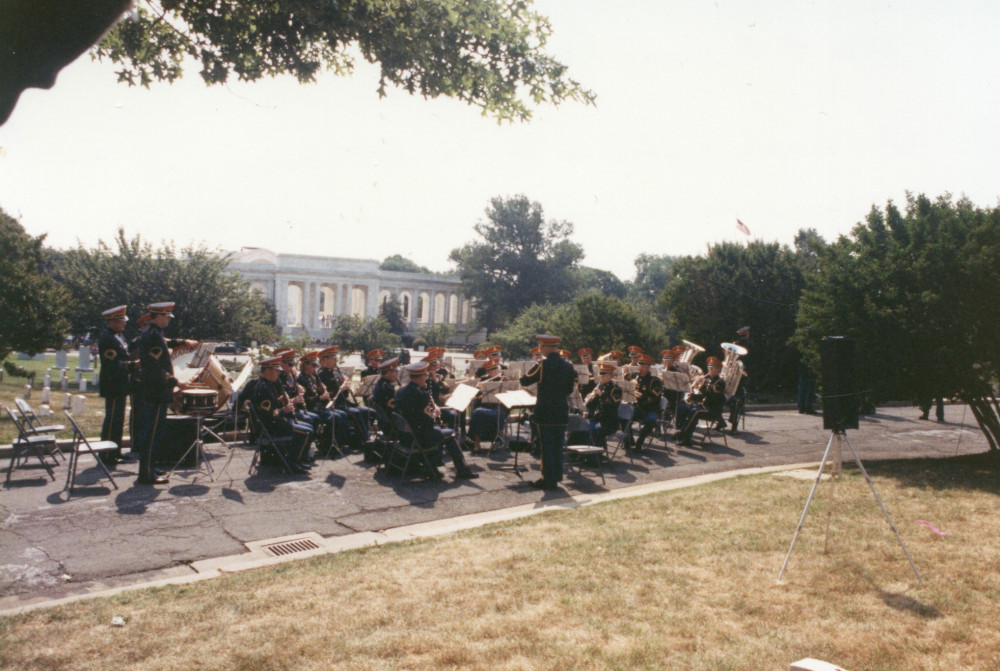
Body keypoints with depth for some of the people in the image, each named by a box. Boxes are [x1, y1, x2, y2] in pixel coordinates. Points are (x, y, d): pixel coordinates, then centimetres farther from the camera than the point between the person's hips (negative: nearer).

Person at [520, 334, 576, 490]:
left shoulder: (542, 366, -14)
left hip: (545, 413, -5)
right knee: (558, 446, 13)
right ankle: (557, 476, 20)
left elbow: (524, 381, -6)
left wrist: (524, 375, 14)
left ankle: (549, 480, 5)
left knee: (546, 446, 1)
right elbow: (570, 389, 12)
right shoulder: (568, 366, 3)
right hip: (562, 412, 5)